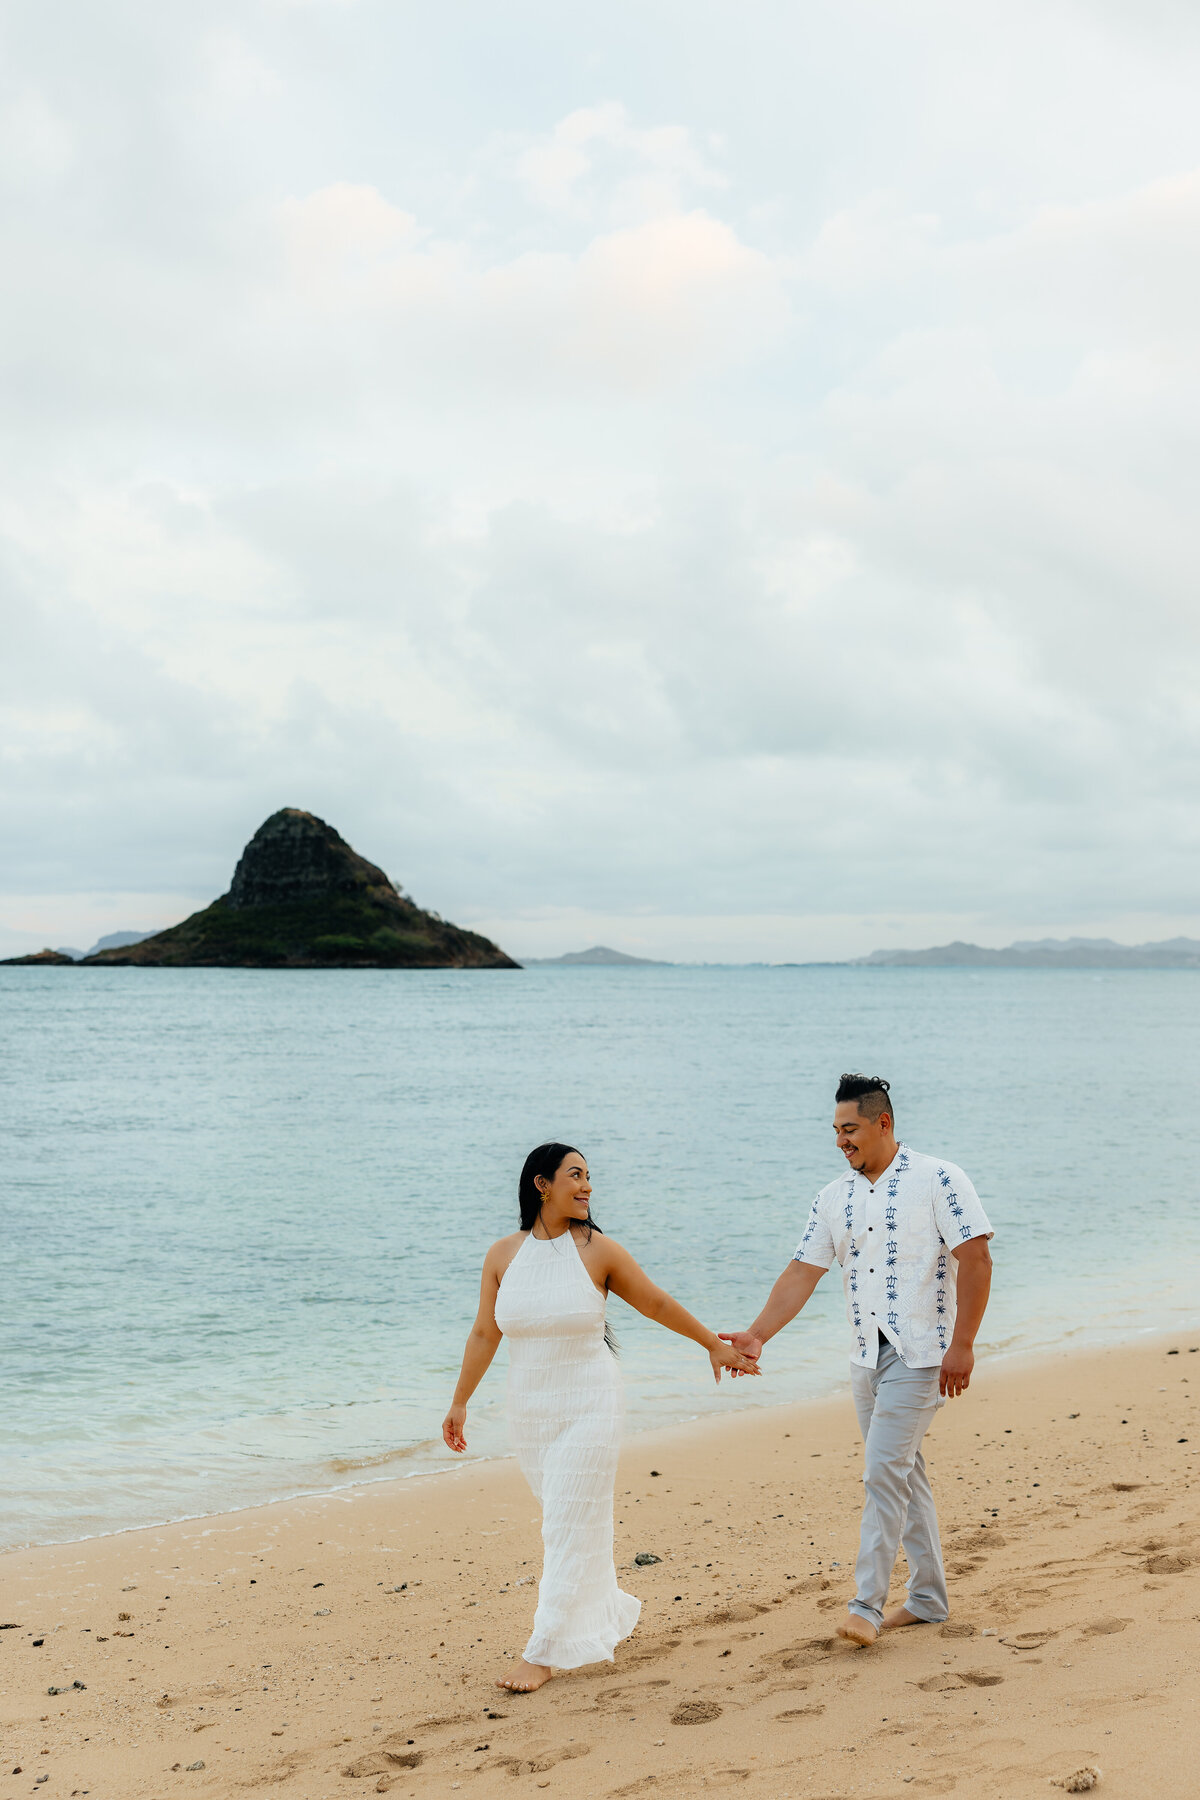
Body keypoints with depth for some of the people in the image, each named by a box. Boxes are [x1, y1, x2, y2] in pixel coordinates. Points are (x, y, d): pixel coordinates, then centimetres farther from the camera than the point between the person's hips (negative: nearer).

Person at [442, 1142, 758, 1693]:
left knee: (571, 1527, -4)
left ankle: (545, 1652, 2)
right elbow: (484, 1334, 8)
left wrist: (715, 1345, 11)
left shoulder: (598, 1250, -7)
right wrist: (459, 1403, 12)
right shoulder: (502, 1255, -1)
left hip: (589, 1408, -3)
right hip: (530, 1413, 3)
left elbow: (658, 1304, 4)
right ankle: (601, 1610, 36)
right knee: (564, 1520, 14)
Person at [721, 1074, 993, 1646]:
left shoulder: (937, 1180, -9)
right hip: (866, 1357, 6)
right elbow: (802, 1273, 6)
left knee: (884, 1472, -12)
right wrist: (757, 1335, -4)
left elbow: (976, 1259, -12)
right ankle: (928, 1598, 23)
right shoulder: (834, 1198, 8)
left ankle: (866, 1604, -6)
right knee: (903, 1473, 12)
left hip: (920, 1356, -6)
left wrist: (962, 1345, -17)